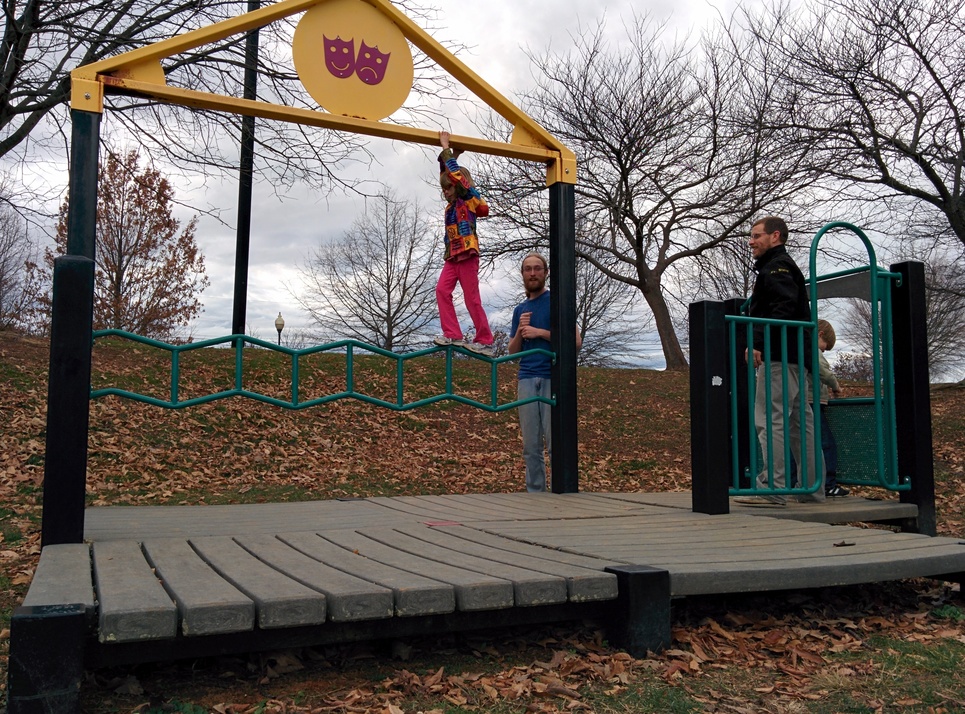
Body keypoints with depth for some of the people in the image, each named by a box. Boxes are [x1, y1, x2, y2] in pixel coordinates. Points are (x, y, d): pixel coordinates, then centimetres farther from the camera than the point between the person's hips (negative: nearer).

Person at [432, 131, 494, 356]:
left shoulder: (468, 198, -1)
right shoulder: (452, 204, 19)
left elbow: (454, 173, -9)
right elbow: (446, 175, 25)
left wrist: (445, 147, -4)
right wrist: (448, 153, 21)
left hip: (467, 254, -8)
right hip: (452, 255, 8)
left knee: (472, 299, -6)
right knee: (442, 290, -10)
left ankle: (485, 341, 3)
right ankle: (452, 335, -10)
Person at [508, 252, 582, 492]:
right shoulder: (520, 309, 19)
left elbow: (576, 341, -4)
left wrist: (541, 332, -10)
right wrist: (520, 331, -1)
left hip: (553, 380, -5)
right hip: (526, 381, 5)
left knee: (555, 444, -8)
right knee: (531, 447, 4)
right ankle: (535, 493, 11)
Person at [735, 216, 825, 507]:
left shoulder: (777, 266, -5)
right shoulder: (783, 266, 27)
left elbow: (783, 309, -20)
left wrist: (759, 342, -24)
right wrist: (761, 344, 18)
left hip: (780, 356, -11)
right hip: (792, 355, 11)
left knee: (770, 420, -12)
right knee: (799, 422, 11)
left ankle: (771, 489, -13)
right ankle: (813, 488, 15)